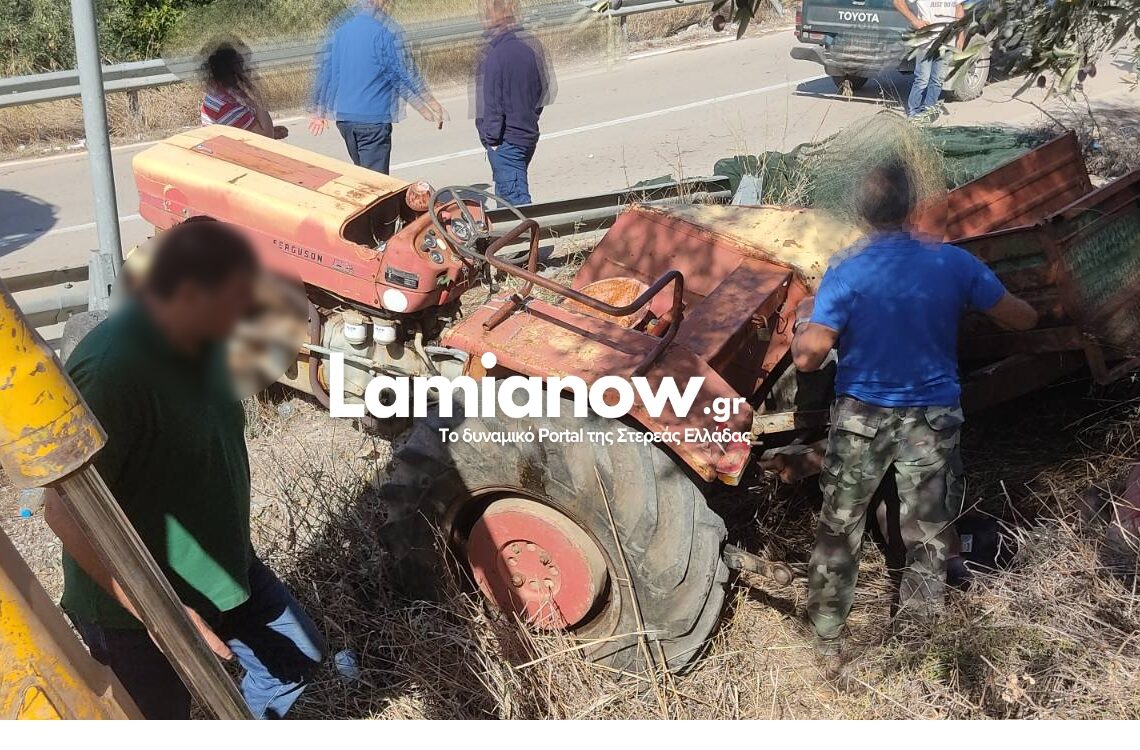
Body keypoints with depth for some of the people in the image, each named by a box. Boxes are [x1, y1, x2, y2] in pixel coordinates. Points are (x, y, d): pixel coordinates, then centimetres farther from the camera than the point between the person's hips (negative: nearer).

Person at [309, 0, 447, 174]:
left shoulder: (339, 25, 7)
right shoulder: (387, 30, -12)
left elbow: (324, 70, 12)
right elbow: (405, 76, -10)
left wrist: (319, 112, 21)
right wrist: (434, 108, 0)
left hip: (343, 116, 7)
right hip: (373, 119, -7)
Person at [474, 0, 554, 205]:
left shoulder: (495, 55, -18)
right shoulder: (530, 48, 4)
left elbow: (492, 102, -16)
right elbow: (542, 90, 13)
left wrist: (491, 139, -9)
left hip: (506, 141, -8)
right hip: (529, 134, 8)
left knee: (516, 198, -6)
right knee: (505, 194, 20)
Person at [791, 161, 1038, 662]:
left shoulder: (845, 275, -14)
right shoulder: (953, 263, -8)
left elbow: (807, 357, -18)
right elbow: (1023, 320, 2)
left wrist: (802, 320, 3)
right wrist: (976, 298, 22)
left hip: (861, 416, -1)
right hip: (933, 418, 1)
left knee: (838, 532, 13)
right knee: (929, 537, 11)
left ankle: (826, 641, 22)